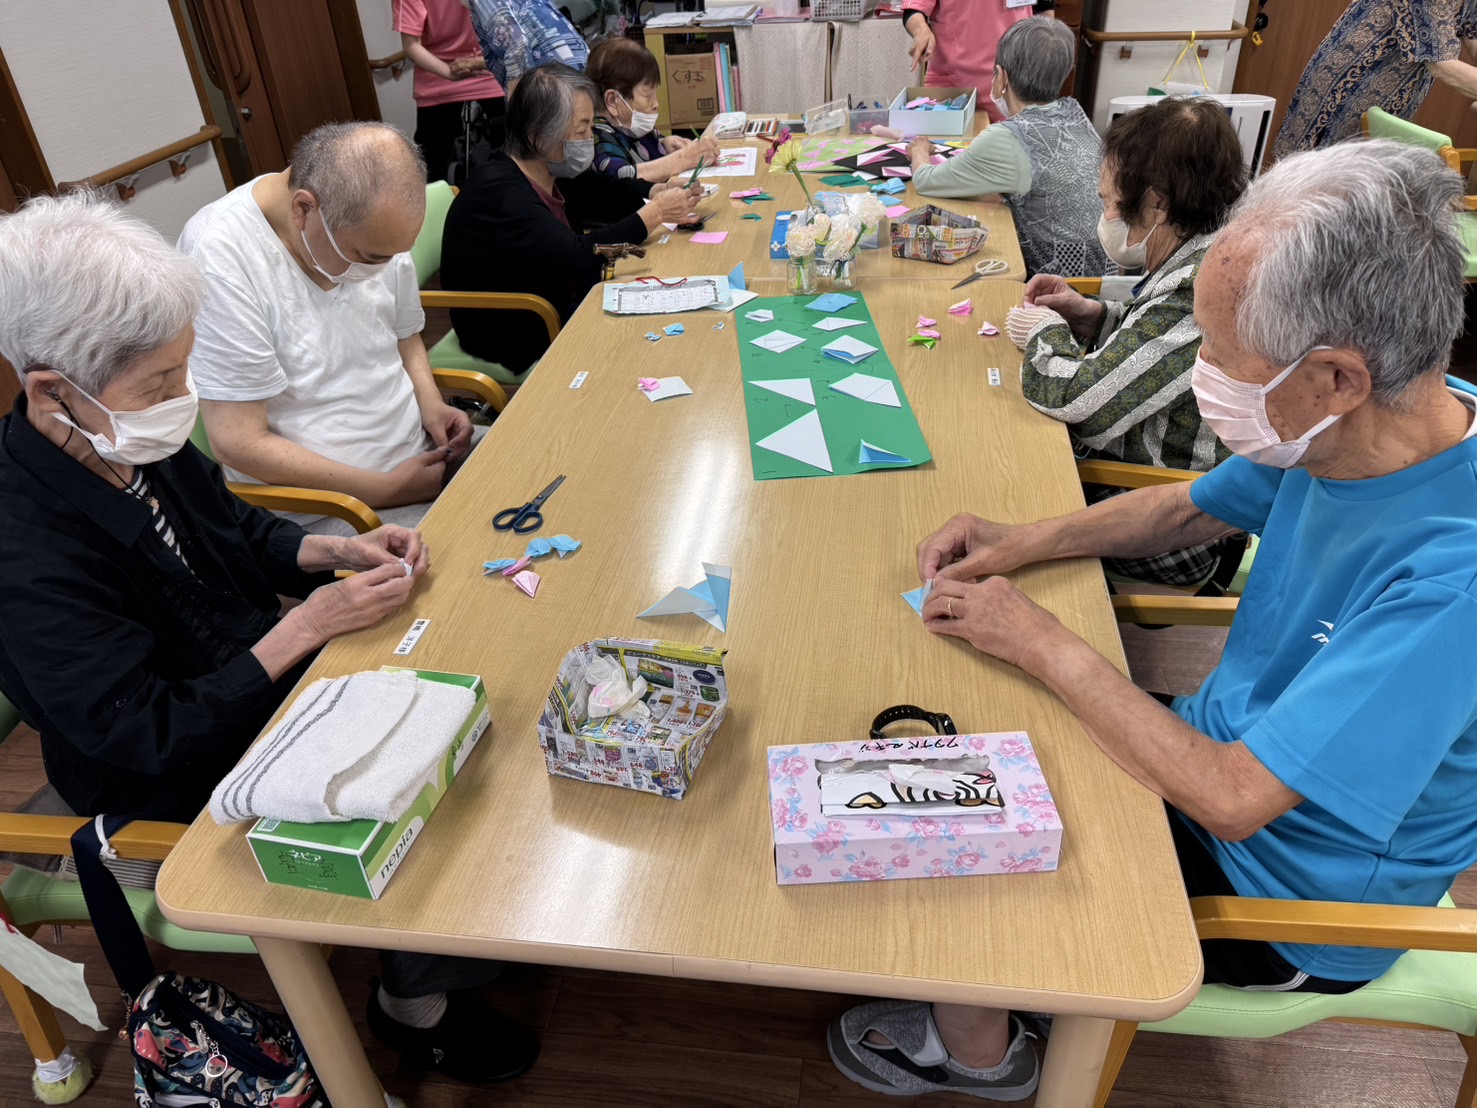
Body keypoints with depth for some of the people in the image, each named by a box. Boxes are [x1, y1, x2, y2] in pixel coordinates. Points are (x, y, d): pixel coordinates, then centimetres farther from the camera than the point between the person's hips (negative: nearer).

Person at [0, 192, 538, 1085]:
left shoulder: (134, 438, -11)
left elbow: (239, 529, 6)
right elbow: (153, 737, -26)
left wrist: (339, 551, -12)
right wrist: (309, 626, -28)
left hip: (267, 674, 7)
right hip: (188, 785, -7)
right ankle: (416, 1002, 24)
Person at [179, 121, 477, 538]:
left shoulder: (371, 225, -1)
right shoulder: (218, 257, -21)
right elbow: (240, 444, -20)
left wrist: (431, 404, -3)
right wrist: (387, 490, -19)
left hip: (422, 453, 7)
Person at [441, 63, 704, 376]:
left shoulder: (554, 171, -1)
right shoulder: (498, 193, -27)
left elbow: (604, 192, 14)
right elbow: (579, 255, -35)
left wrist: (660, 191, -6)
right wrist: (655, 214, -28)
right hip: (519, 342, -9)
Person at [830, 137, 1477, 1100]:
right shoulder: (1355, 431, -12)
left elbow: (1230, 797, -35)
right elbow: (1189, 508, 6)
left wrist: (1041, 642, -26)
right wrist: (1025, 542, -7)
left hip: (1287, 891, -7)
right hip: (1234, 747, 7)